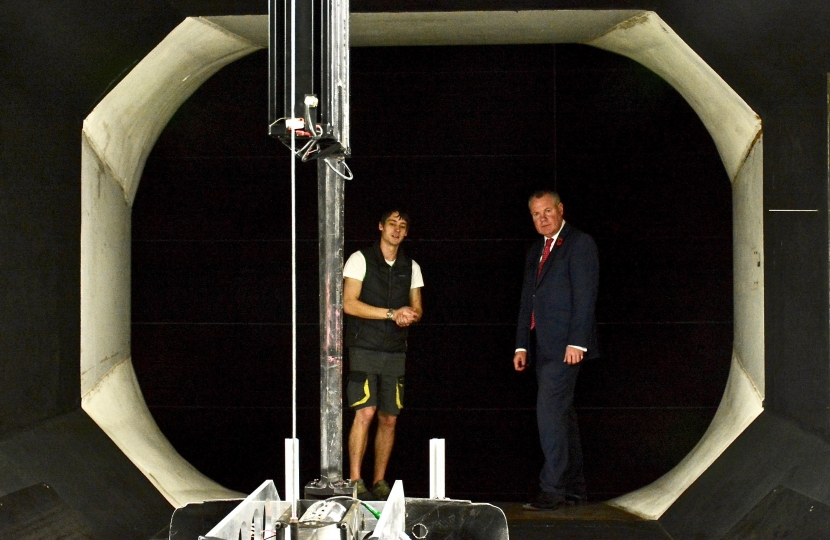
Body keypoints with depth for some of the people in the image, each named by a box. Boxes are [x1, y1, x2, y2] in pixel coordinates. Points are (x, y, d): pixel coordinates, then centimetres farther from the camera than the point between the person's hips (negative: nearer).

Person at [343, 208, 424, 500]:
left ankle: (379, 482, 15)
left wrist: (409, 316, -11)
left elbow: (417, 308, 14)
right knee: (365, 413, -15)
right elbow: (349, 303, -9)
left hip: (395, 351, 5)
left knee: (389, 419, 5)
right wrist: (392, 313, -14)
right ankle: (355, 481, -10)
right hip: (365, 348, -5)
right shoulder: (360, 259, 0)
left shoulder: (411, 267, 13)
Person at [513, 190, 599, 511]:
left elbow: (585, 296, -12)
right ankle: (573, 489, 17)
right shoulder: (535, 251, 20)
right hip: (542, 348, 8)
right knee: (562, 414, 11)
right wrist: (522, 346, 14)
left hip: (566, 345, -8)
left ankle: (553, 489, -11)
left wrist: (577, 342, -18)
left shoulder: (579, 243, -4)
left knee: (549, 411, -14)